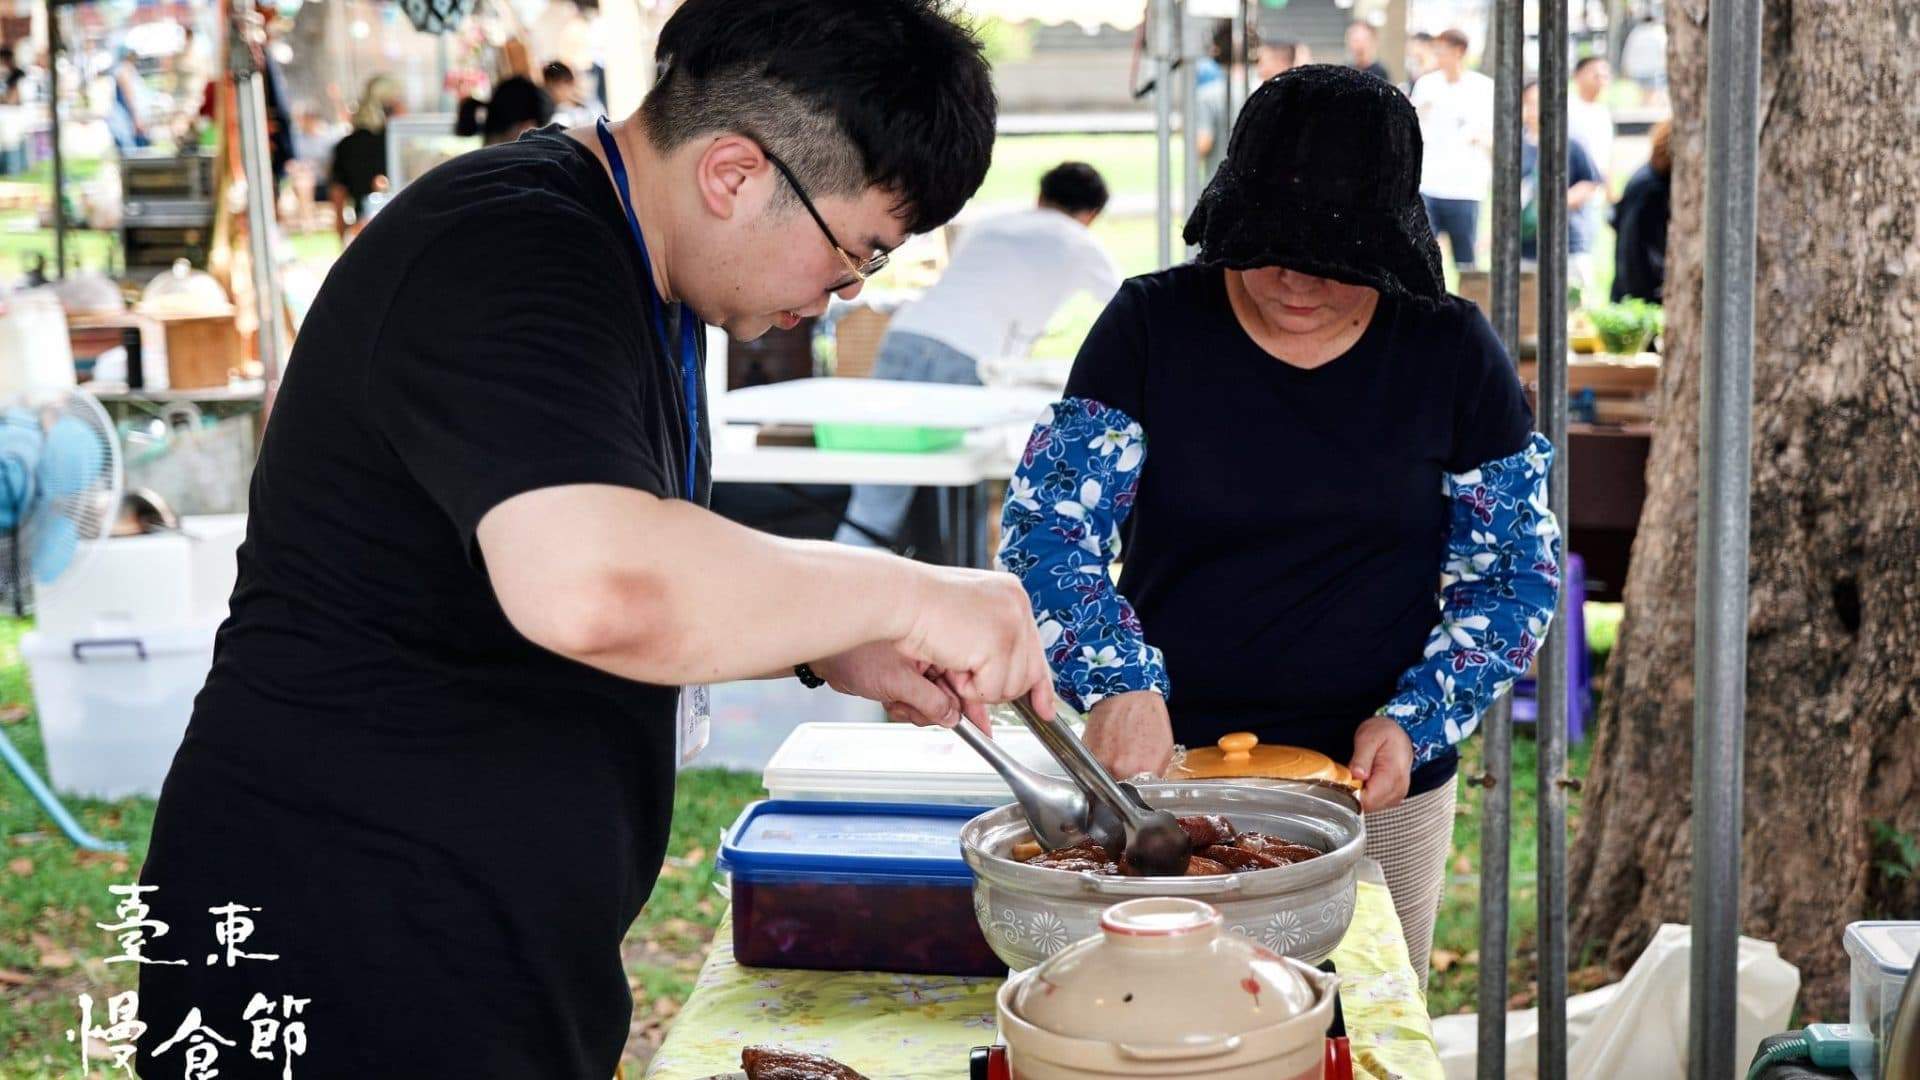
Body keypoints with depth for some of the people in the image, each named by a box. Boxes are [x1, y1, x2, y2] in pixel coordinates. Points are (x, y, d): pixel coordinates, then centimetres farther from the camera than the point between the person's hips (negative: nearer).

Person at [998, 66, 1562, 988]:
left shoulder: (1450, 351, -2)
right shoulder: (1152, 326, -5)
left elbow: (1516, 573, 3)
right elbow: (1045, 528, -8)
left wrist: (1416, 722, -10)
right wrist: (1117, 679, -25)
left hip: (1377, 786, 1)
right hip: (1165, 771, 0)